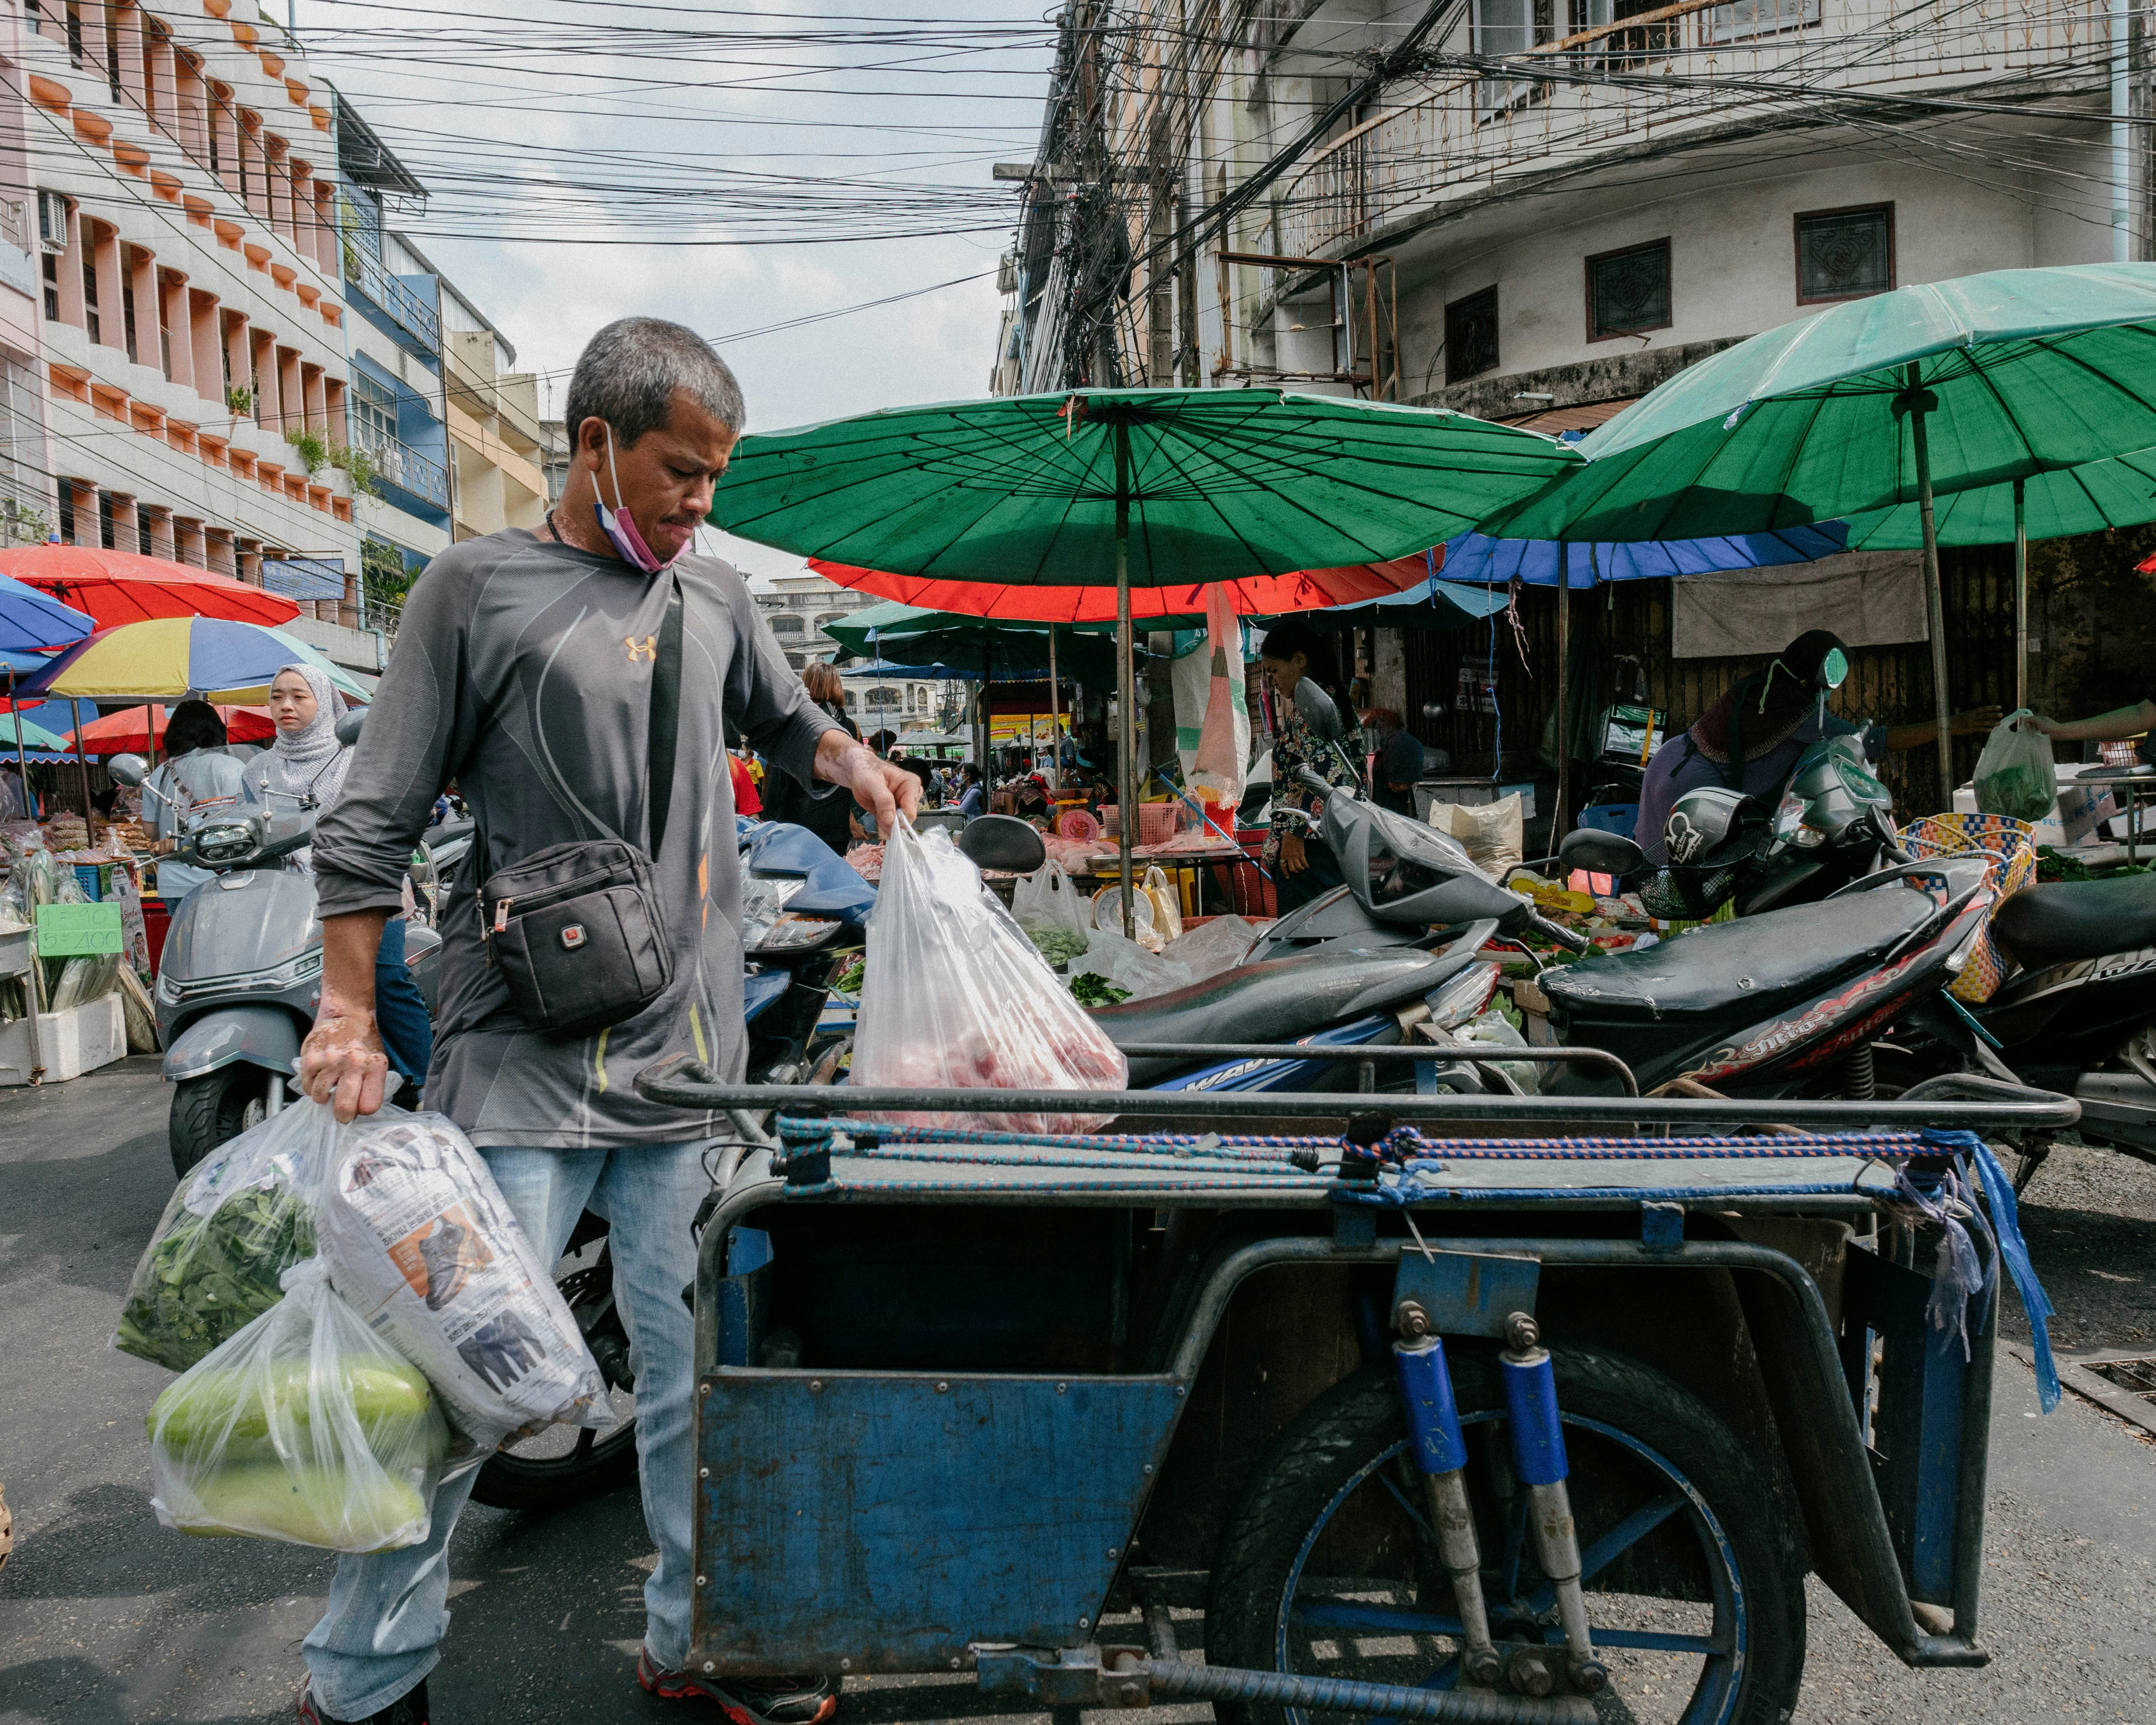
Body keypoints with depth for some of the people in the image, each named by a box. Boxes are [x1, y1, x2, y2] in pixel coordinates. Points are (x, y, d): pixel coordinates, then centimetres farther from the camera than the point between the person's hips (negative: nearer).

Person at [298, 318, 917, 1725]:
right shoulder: (480, 588, 0)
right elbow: (376, 821, 0)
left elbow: (787, 719, 29)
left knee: (695, 1366, 10)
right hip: (524, 1062, -4)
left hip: (687, 1057, 4)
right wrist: (348, 1012, -5)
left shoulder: (715, 595, 13)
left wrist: (857, 765, 8)